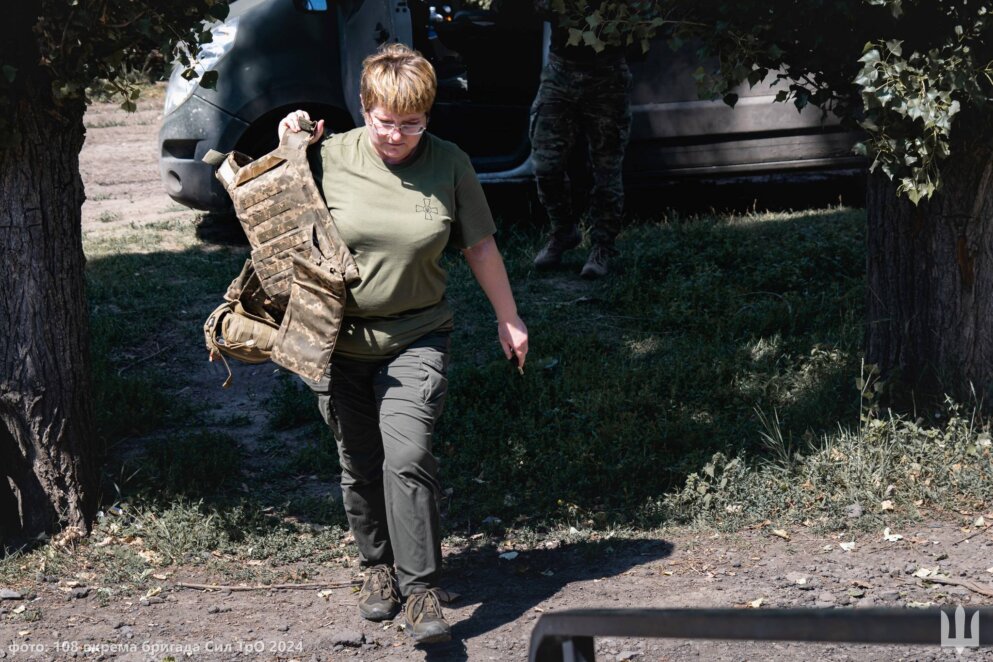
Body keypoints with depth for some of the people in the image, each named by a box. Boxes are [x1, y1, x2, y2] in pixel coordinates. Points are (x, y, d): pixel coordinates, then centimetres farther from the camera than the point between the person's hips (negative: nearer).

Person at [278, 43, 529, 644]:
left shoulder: (449, 165, -3)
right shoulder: (330, 158, -5)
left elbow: (480, 245, 7)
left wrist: (509, 319, 12)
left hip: (415, 339, -1)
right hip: (340, 341, 1)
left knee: (408, 459, -15)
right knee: (360, 466, 9)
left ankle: (422, 591, -9)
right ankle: (378, 566, 30)